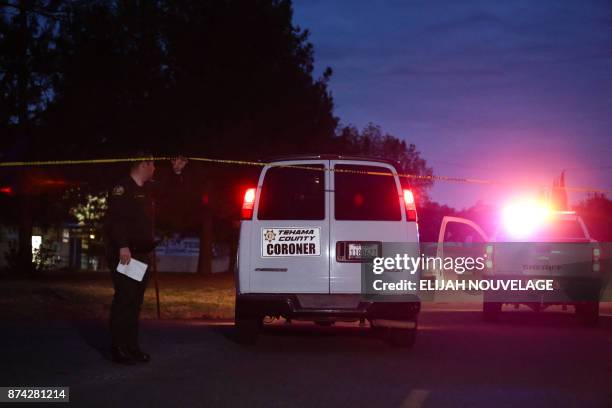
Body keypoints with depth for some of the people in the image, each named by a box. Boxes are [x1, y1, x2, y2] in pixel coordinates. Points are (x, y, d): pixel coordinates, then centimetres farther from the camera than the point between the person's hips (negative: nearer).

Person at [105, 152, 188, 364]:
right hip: (124, 254, -9)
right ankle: (119, 349, -9)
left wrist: (177, 172, 27)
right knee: (124, 299, -11)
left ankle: (131, 347, 15)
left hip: (142, 254, 9)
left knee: (135, 301, 10)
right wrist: (123, 246, -26)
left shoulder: (147, 190, 19)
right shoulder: (121, 188, -9)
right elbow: (115, 219, -19)